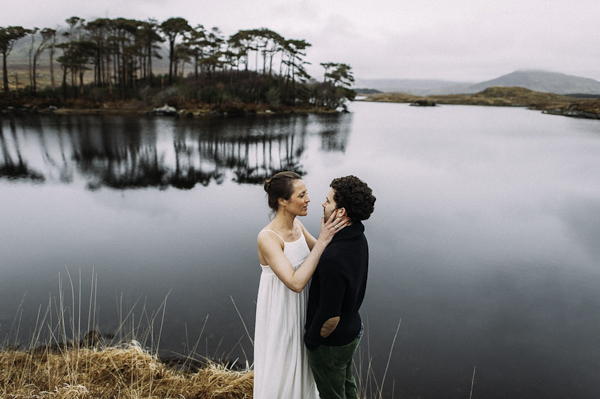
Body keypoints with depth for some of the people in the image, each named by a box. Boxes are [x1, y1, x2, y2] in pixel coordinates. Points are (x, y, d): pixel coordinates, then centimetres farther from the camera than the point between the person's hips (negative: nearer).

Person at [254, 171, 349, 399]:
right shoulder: (267, 238, -31)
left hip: (296, 307, 8)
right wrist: (323, 240, -37)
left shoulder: (296, 224, -5)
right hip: (277, 312, -8)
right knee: (278, 368, 14)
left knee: (297, 362, 27)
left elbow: (321, 253, 3)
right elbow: (296, 283, -37)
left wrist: (332, 232, -17)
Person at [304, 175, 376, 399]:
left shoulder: (334, 258, -37)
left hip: (330, 340, -8)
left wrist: (310, 341, -13)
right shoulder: (358, 238, -8)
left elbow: (330, 316, -30)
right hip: (351, 329, 8)